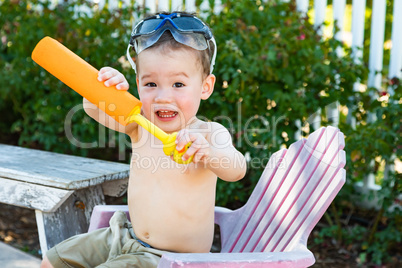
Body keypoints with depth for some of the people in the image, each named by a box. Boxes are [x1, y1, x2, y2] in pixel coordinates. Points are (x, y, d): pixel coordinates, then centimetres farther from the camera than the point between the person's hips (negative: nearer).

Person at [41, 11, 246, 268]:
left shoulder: (208, 133, -18)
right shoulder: (140, 123, -4)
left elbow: (236, 170, -33)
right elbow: (95, 108, -4)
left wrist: (207, 150, -55)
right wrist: (103, 86, -27)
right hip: (127, 237, 6)